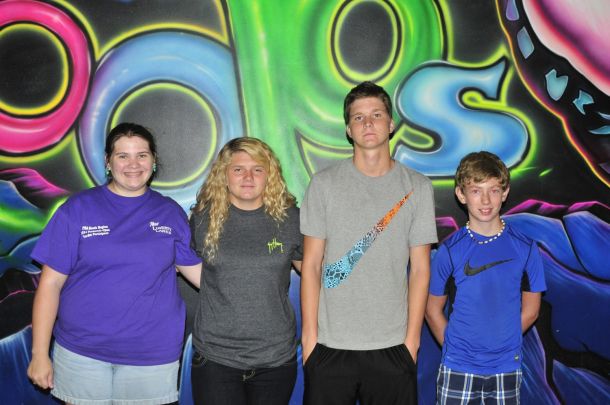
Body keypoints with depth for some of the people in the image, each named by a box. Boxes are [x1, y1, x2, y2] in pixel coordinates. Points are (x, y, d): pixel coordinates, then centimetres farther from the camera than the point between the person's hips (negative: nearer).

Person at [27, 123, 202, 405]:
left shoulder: (171, 213, 3)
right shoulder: (78, 209, -3)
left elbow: (198, 270, 7)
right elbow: (51, 283, -2)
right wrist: (39, 354, -4)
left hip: (153, 355, 1)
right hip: (82, 352, -1)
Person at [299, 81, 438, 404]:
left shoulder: (417, 187, 3)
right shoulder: (324, 183, 1)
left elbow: (420, 269, 3)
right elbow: (311, 264, 1)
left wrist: (411, 339, 0)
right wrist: (309, 335, -2)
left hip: (392, 345, 1)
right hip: (330, 344, 0)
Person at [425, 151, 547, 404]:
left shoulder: (524, 248, -3)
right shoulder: (450, 250, -6)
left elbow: (530, 310, 5)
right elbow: (433, 310, 2)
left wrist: (501, 344, 2)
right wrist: (454, 348, -2)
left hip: (506, 368, 1)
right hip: (457, 369, -1)